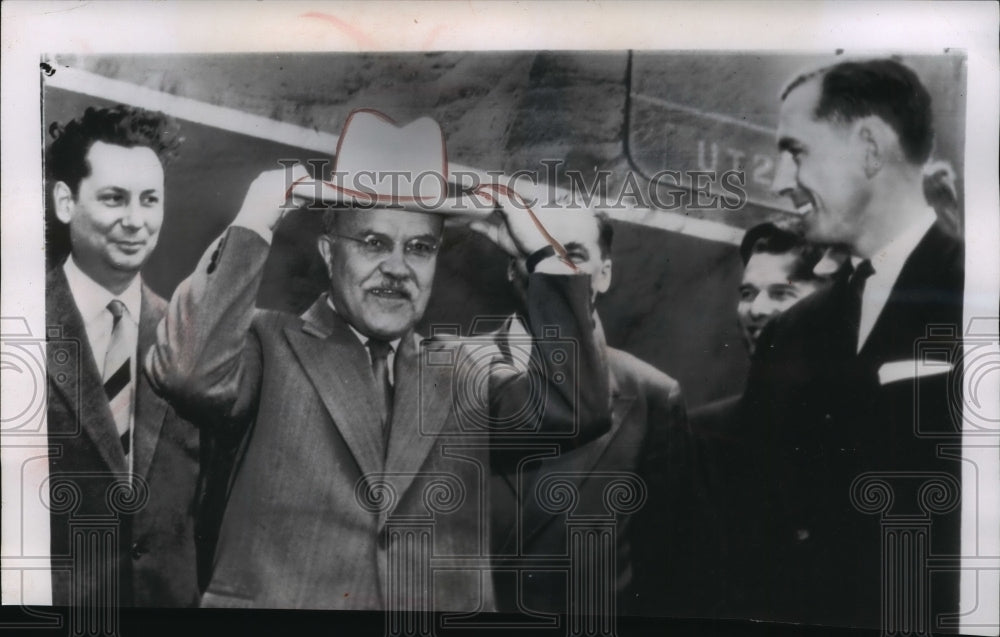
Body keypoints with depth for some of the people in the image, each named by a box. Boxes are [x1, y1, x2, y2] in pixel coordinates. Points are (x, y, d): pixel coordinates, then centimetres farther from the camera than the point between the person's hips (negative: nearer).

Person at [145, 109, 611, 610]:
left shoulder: (466, 373, 6)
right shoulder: (272, 346, -1)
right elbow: (190, 372, -18)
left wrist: (540, 253, -8)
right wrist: (253, 224, -13)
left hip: (446, 606, 2)